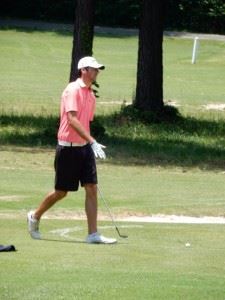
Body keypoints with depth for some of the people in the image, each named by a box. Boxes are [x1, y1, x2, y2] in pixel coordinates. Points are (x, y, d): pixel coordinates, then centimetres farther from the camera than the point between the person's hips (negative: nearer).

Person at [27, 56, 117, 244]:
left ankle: (93, 234, -5)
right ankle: (35, 217, 28)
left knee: (92, 189, -4)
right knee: (61, 192, 4)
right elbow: (72, 119, -25)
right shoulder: (73, 90, -14)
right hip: (68, 148, -7)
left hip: (84, 147, 7)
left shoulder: (91, 95, 12)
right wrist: (92, 141, -33)